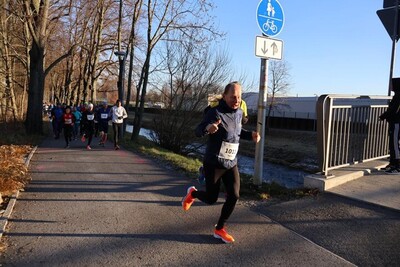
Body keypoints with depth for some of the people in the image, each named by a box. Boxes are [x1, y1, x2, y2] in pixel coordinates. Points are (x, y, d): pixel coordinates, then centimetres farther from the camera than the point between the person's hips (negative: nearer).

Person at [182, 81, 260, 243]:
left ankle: (219, 229, 18)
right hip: (214, 164, -6)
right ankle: (192, 193, 38)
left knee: (234, 196, -2)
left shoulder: (239, 113, 4)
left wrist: (250, 135, 2)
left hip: (231, 164, 6)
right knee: (211, 199, 4)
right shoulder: (215, 112, -17)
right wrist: (207, 128, -44)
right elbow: (198, 131, -20)